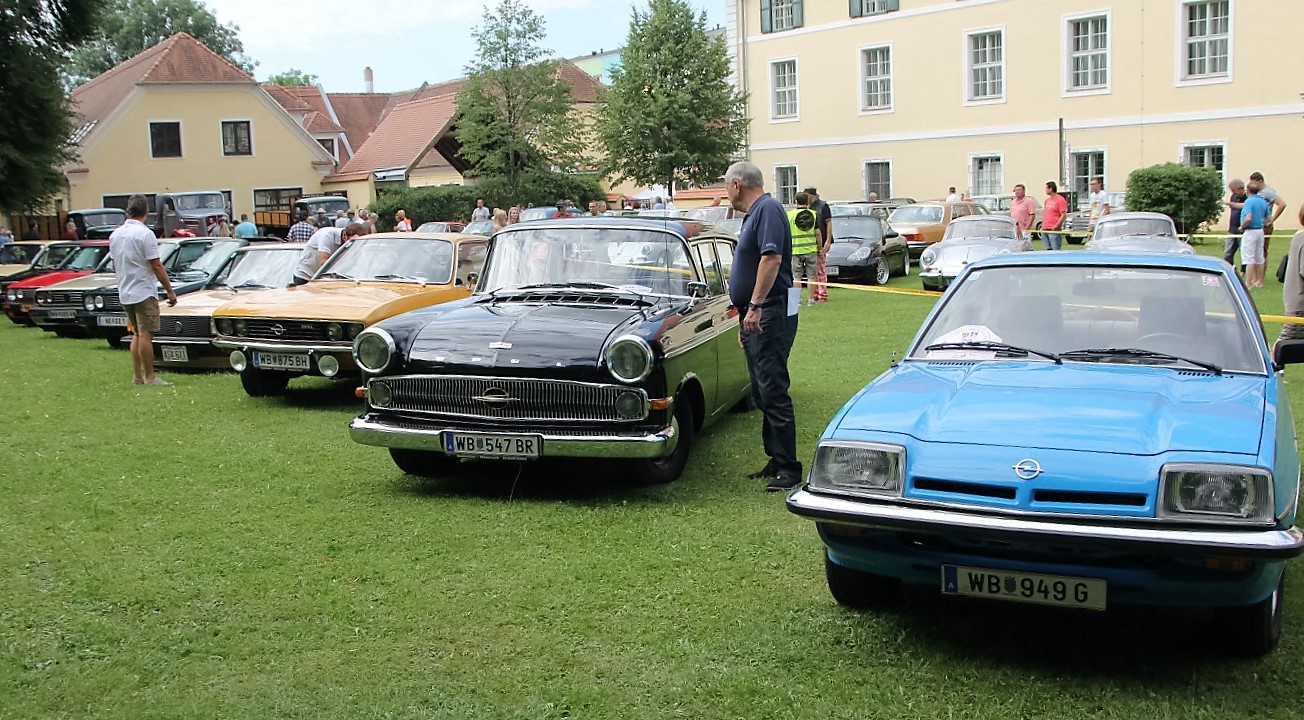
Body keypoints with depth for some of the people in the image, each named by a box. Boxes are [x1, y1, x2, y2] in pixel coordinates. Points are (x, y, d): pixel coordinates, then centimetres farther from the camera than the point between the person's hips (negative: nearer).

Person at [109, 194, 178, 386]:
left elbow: (115, 267, 15)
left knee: (137, 334, 15)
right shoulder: (145, 234, -14)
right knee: (146, 335, -6)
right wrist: (170, 290, -11)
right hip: (144, 292, -8)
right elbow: (156, 266, -16)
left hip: (125, 293, 8)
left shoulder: (115, 235, 8)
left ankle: (137, 376, 15)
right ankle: (149, 377, -4)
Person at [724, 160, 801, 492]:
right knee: (762, 393, 13)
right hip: (757, 317, 11)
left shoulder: (768, 209, -11)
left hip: (770, 314, -11)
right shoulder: (755, 213, 21)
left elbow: (772, 258, -23)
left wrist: (755, 307, -26)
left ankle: (789, 468, -7)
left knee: (773, 392, -10)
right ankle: (776, 461, 19)